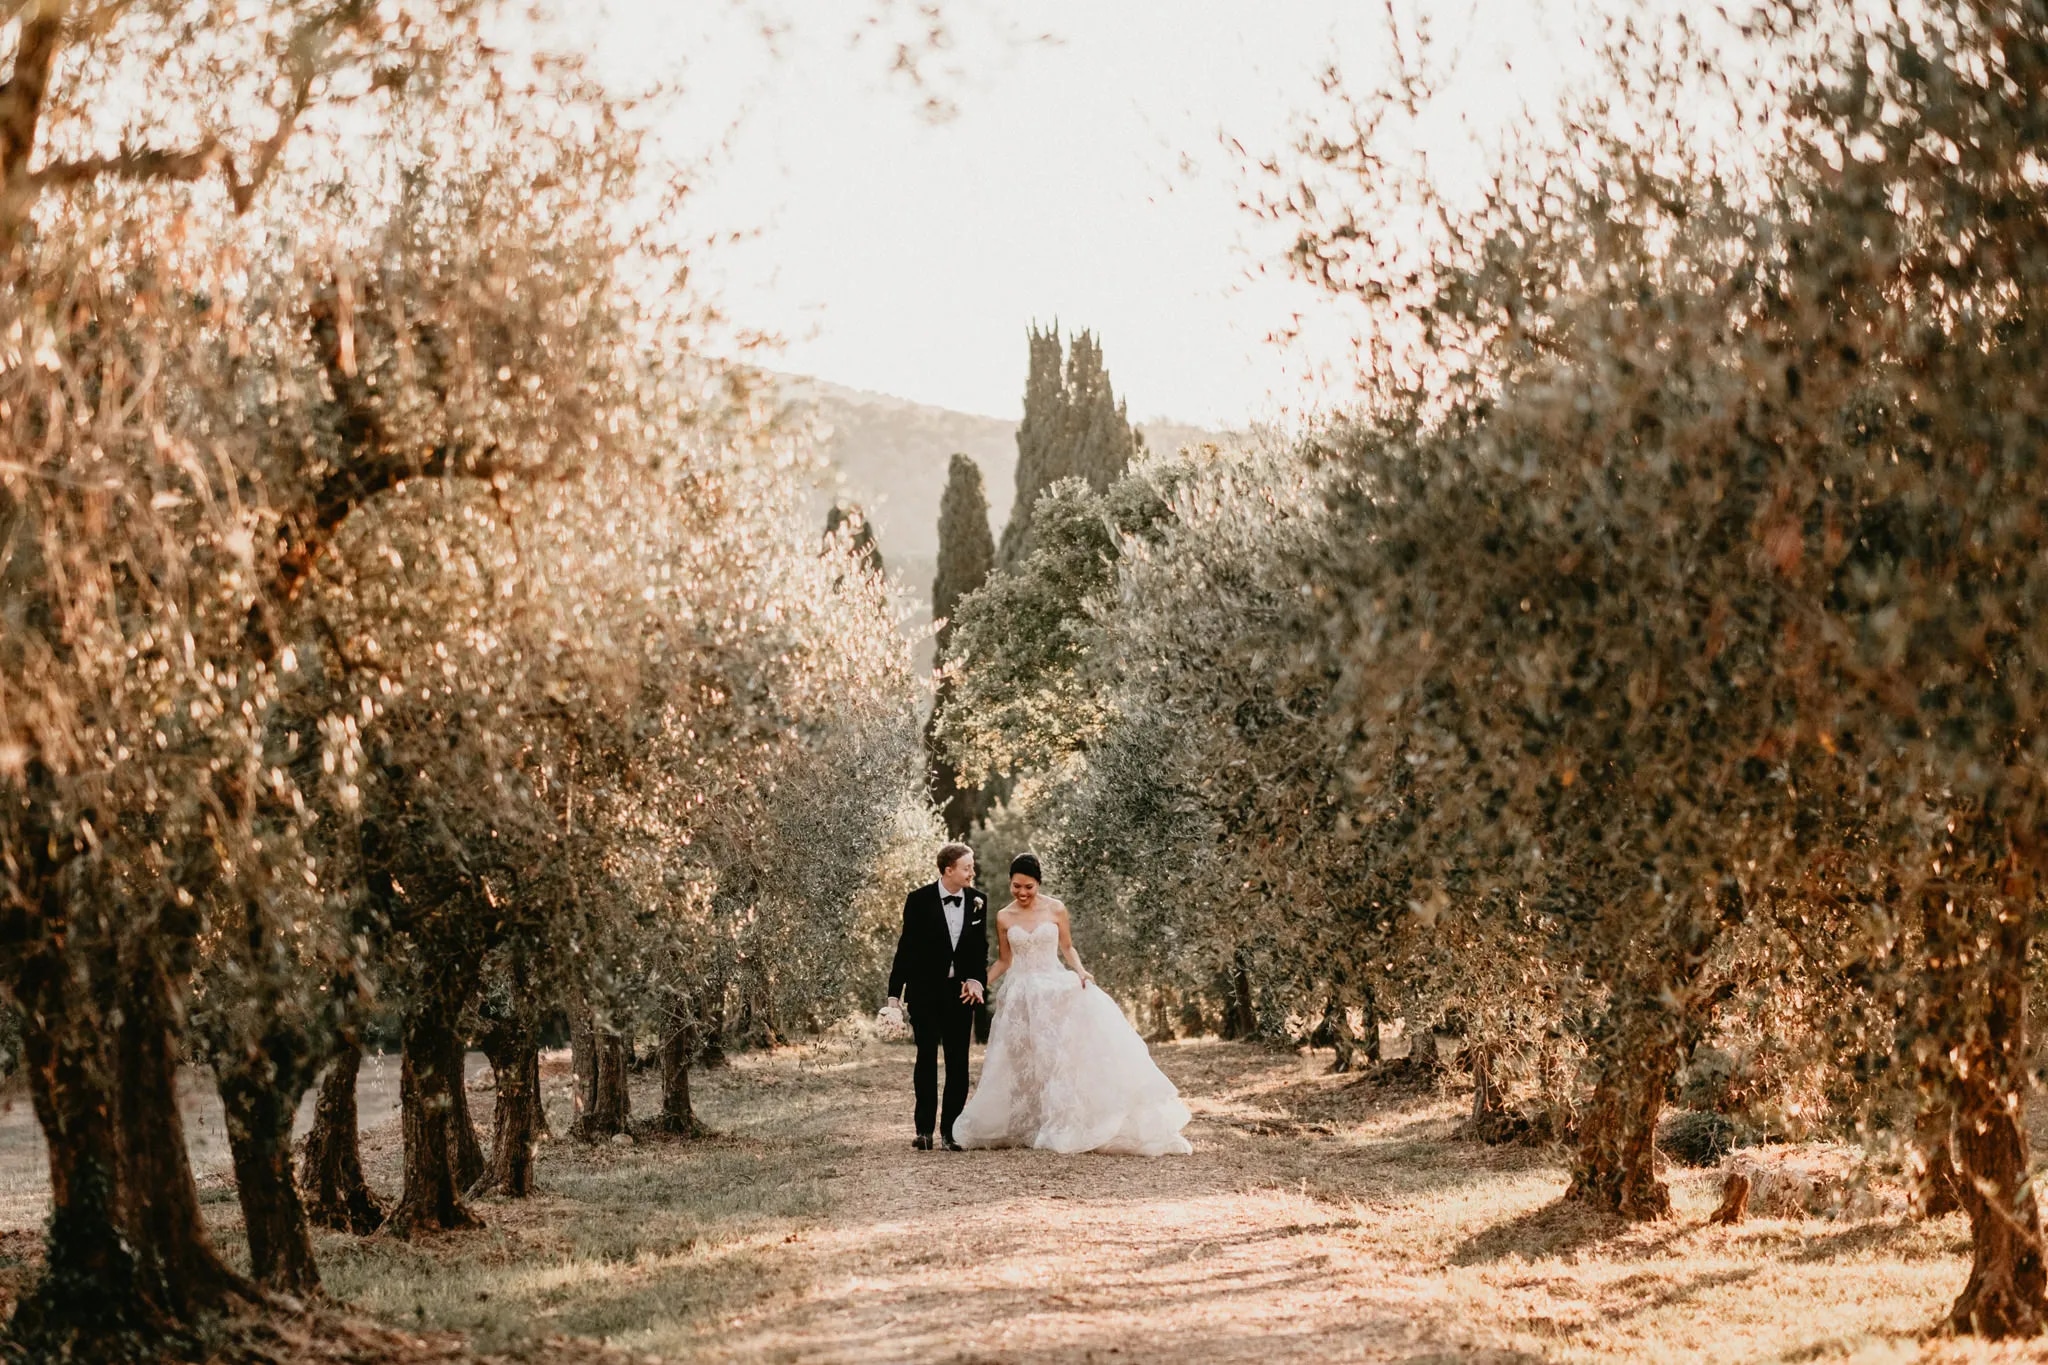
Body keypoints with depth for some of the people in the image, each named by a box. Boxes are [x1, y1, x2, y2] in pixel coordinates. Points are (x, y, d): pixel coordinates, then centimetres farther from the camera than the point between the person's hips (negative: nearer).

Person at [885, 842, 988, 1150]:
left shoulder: (977, 901, 1)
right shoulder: (920, 900, -8)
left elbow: (980, 947, 8)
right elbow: (906, 948, -4)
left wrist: (977, 980, -9)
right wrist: (894, 993, -5)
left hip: (960, 991, 3)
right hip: (925, 990, -3)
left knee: (958, 1062, 3)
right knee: (926, 1058, -2)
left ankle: (950, 1129, 10)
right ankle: (924, 1129, 2)